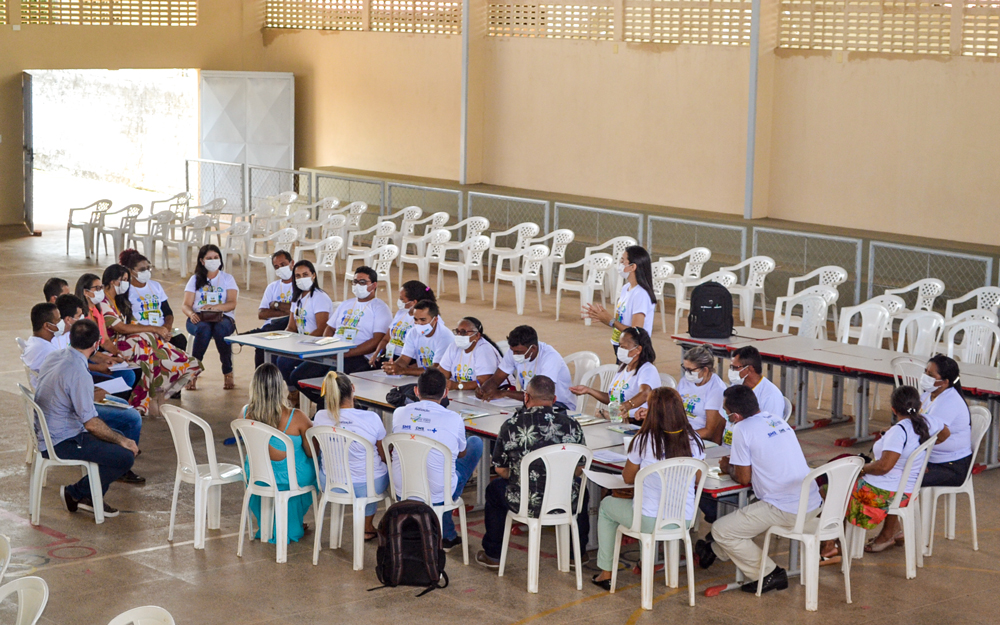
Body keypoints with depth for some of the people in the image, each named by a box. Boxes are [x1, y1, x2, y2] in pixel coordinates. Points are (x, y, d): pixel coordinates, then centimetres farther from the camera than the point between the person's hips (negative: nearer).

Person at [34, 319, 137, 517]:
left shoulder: (55, 356, 1)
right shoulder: (79, 373, -26)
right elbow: (91, 423, -22)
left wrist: (90, 396, 34)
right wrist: (122, 441, -10)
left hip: (45, 433, 10)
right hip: (61, 443, -10)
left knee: (117, 437, 18)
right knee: (125, 456, -15)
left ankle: (88, 496, 18)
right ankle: (77, 493, 2)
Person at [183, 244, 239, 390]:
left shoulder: (227, 279, 13)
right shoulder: (195, 279, 16)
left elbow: (232, 304, -2)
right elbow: (186, 305, 5)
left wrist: (215, 307, -22)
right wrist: (191, 314, -20)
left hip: (223, 318, 0)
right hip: (199, 318, 0)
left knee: (221, 328, -37)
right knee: (204, 328, -37)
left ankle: (228, 373, -28)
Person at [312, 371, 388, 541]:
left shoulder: (320, 417, -14)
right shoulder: (372, 419, -20)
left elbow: (317, 452, 5)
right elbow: (385, 457, -6)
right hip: (367, 487, -2)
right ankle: (367, 526, 48)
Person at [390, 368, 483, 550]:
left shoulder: (399, 414, -4)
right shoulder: (453, 419, -11)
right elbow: (461, 454, 8)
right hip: (438, 495, -4)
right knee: (476, 442, 18)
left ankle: (448, 536, 37)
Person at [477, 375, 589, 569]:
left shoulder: (511, 425, -9)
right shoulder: (572, 425, -5)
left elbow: (500, 470, 1)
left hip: (526, 504, -1)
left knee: (494, 488, 31)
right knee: (580, 490, 37)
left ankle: (493, 555, 39)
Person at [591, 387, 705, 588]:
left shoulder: (645, 441, -17)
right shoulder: (694, 441, -6)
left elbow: (628, 478, -1)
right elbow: (697, 481, 8)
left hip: (650, 522, -4)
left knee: (606, 505, 26)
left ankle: (605, 573, 29)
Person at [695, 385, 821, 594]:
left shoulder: (743, 429, -11)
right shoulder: (777, 420, 12)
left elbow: (744, 478, -6)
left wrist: (728, 468, 14)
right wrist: (736, 461, 25)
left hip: (785, 511, -9)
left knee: (721, 531, 1)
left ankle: (770, 574, 5)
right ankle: (715, 550, 44)